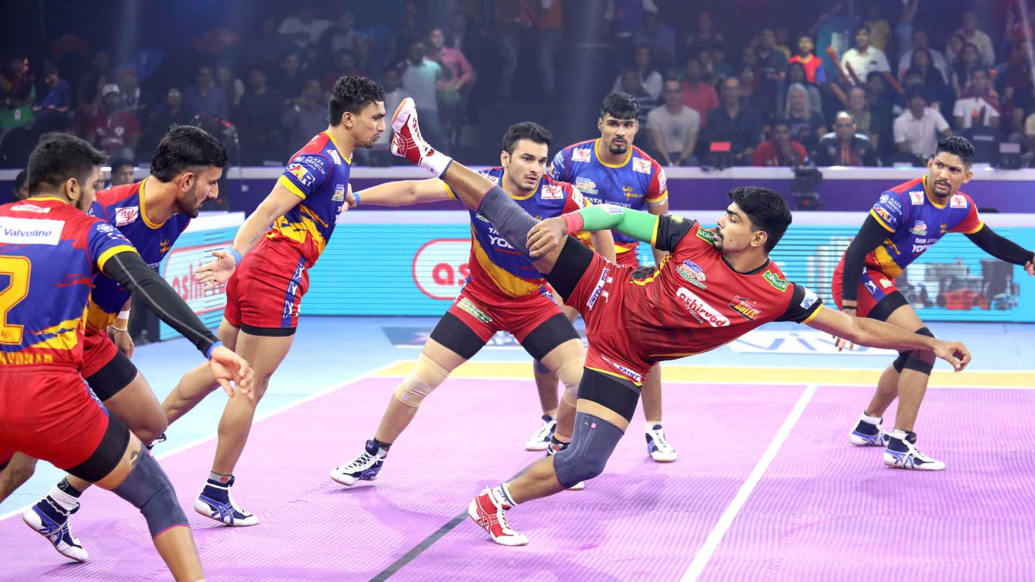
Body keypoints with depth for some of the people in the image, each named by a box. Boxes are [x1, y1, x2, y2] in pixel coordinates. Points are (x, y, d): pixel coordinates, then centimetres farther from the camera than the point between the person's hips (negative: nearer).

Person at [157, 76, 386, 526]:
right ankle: (215, 494, 7)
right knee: (250, 388, -1)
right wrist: (237, 255, -39)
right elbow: (269, 209, -28)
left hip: (257, 271, 10)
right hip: (277, 276, -10)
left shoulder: (336, 158, 13)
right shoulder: (320, 159, -15)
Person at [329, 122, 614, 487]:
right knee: (419, 382, -3)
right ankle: (373, 459, 18)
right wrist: (355, 197, -25)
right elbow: (412, 191, -16)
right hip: (479, 301, 0)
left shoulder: (559, 195, -18)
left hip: (535, 305, 0)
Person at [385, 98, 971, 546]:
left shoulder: (777, 295, -15)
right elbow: (619, 215, -7)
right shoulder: (694, 239, -14)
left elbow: (858, 328, -13)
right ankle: (426, 155, 3)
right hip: (607, 294, 0)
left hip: (624, 358, 0)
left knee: (587, 462, -12)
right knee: (516, 220, -11)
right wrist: (565, 222, -22)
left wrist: (930, 342, -18)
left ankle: (495, 504, 8)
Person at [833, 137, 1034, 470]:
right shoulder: (902, 201, -25)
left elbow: (989, 241, 16)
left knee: (913, 354, 24)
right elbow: (857, 250, -28)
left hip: (880, 282, 10)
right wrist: (849, 310, -33)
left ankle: (868, 427, 42)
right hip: (859, 279, -10)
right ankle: (901, 446, -20)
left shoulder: (960, 207, 0)